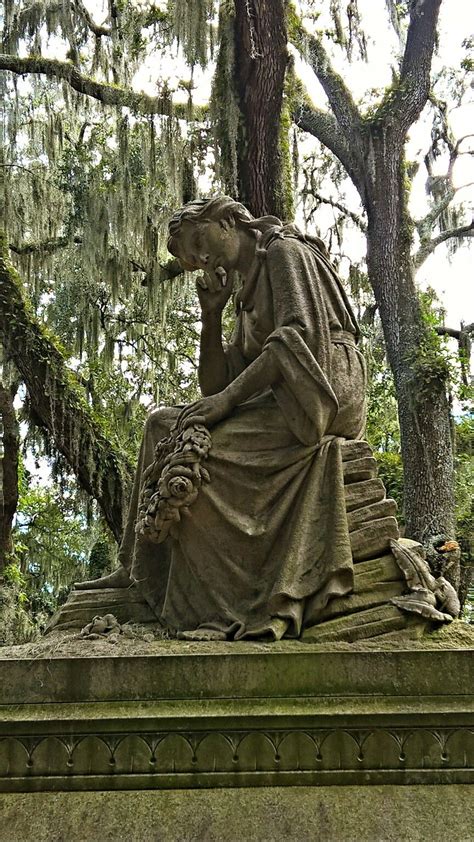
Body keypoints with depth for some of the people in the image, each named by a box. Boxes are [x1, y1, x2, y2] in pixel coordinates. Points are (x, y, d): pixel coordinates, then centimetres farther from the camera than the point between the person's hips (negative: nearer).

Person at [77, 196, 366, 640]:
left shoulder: (285, 250, 2)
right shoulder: (248, 296, 27)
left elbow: (301, 335, -17)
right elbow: (214, 386, 19)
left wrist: (229, 398, -21)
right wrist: (211, 314, 9)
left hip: (316, 398, -9)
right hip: (278, 405, 9)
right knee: (162, 422, 0)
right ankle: (135, 569, -3)